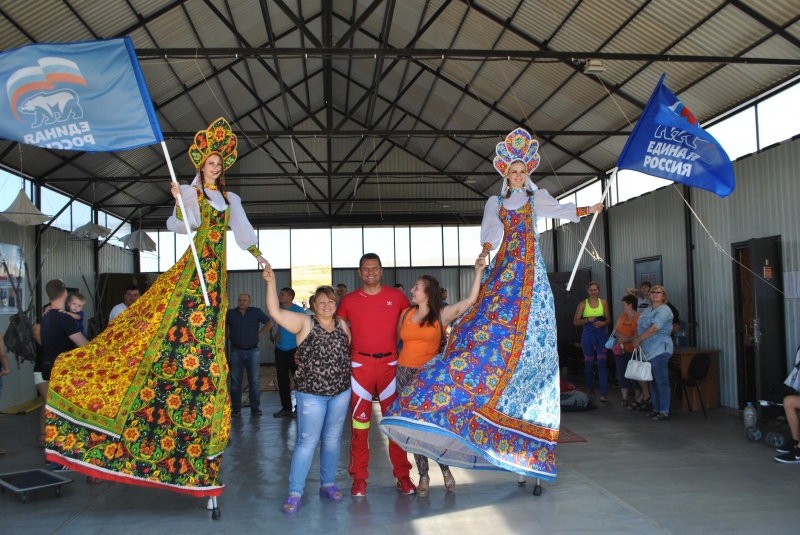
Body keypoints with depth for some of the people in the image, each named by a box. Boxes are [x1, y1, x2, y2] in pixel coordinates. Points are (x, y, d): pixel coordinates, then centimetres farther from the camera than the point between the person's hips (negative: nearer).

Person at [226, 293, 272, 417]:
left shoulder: (256, 312, 2)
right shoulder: (230, 313, 5)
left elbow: (269, 323, 8)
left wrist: (260, 334, 2)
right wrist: (227, 335, 6)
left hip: (253, 351, -1)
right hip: (236, 352, 1)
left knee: (254, 381, 3)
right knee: (235, 381, 4)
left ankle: (255, 408, 9)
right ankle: (236, 409, 12)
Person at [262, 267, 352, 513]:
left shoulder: (342, 325, 5)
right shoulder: (305, 323, -7)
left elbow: (352, 349, 19)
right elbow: (276, 311, -18)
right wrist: (271, 282, -26)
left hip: (341, 392, 4)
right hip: (311, 393, -4)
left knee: (332, 440, 13)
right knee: (307, 442, -2)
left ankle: (328, 484, 29)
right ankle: (294, 492, 8)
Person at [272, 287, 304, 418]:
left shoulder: (299, 310, -7)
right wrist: (276, 339, 7)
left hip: (294, 350, -6)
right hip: (280, 350, 6)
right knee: (282, 380, 10)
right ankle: (286, 408, 19)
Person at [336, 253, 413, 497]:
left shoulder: (396, 297, 4)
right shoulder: (349, 300, 3)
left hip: (390, 363, 0)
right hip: (360, 365, 0)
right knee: (360, 423, 3)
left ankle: (402, 475, 14)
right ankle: (359, 478, 13)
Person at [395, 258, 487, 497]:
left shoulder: (442, 314, -2)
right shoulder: (406, 314, 7)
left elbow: (470, 300, -8)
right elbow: (396, 339, 15)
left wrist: (478, 272, -10)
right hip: (406, 373, 3)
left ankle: (445, 468, 19)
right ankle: (423, 476, 16)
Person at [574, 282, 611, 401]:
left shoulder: (603, 303, 7)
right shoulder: (583, 304, 4)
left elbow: (608, 319, 9)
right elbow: (576, 321, 1)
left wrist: (603, 323, -12)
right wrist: (587, 320, -14)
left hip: (601, 334, 0)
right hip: (588, 334, 0)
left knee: (602, 363, -9)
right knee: (589, 363, 8)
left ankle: (604, 393, -9)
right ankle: (590, 389, 24)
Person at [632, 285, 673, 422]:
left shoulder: (664, 310, -10)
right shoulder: (647, 310, 18)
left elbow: (654, 328, -20)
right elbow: (638, 325, 16)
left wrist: (638, 339, -13)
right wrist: (636, 338, -3)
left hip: (660, 350, -9)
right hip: (648, 351, 9)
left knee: (661, 381, -6)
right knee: (653, 381, 14)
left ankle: (664, 412, -1)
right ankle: (656, 409, 23)